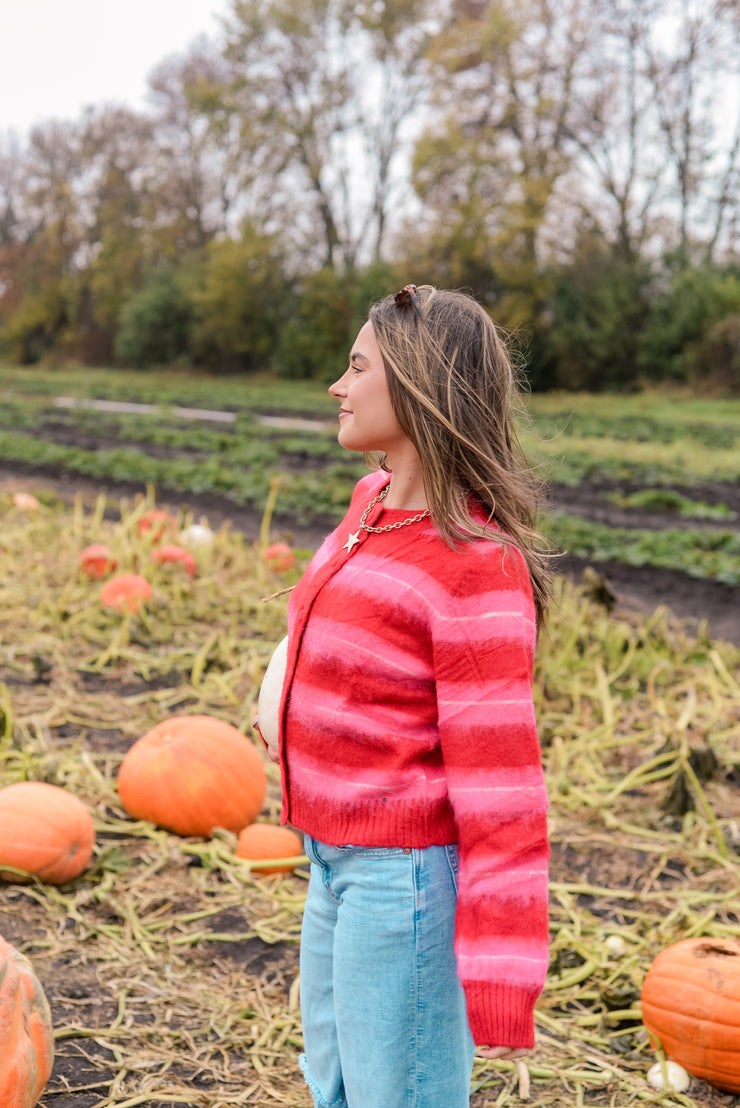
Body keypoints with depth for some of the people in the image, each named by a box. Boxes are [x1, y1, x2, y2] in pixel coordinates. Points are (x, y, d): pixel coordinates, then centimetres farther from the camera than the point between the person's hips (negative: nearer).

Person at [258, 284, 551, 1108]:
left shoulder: (478, 568, -23)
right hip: (338, 856, 9)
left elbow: (500, 782, -23)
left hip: (406, 875, -9)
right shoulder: (373, 503, 1)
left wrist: (502, 986, -21)